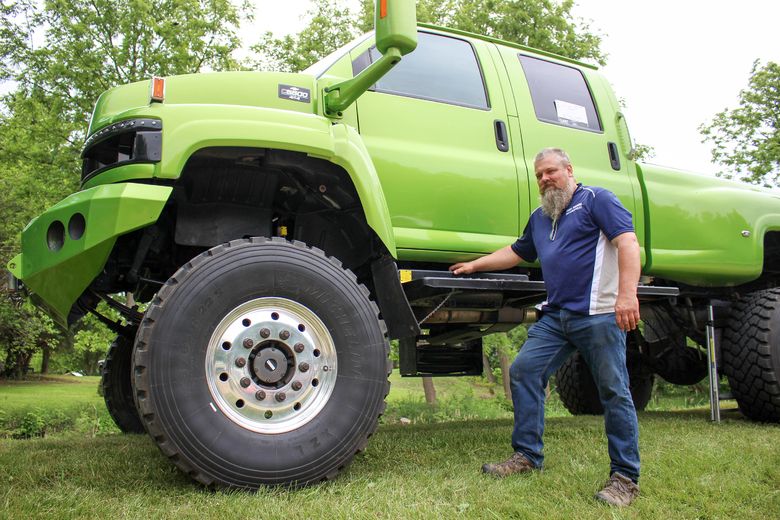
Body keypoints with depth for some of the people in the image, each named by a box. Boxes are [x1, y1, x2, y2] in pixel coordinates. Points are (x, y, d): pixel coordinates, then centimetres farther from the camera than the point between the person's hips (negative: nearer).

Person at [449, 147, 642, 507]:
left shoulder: (595, 200, 0)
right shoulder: (540, 217, 23)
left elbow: (627, 242, -12)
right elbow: (516, 252, 36)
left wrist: (627, 294, -23)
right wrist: (474, 265, 32)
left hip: (599, 313, -7)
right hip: (556, 315, 8)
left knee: (614, 392, -3)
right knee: (524, 371, 1)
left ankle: (625, 477, 6)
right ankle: (527, 455, 12)